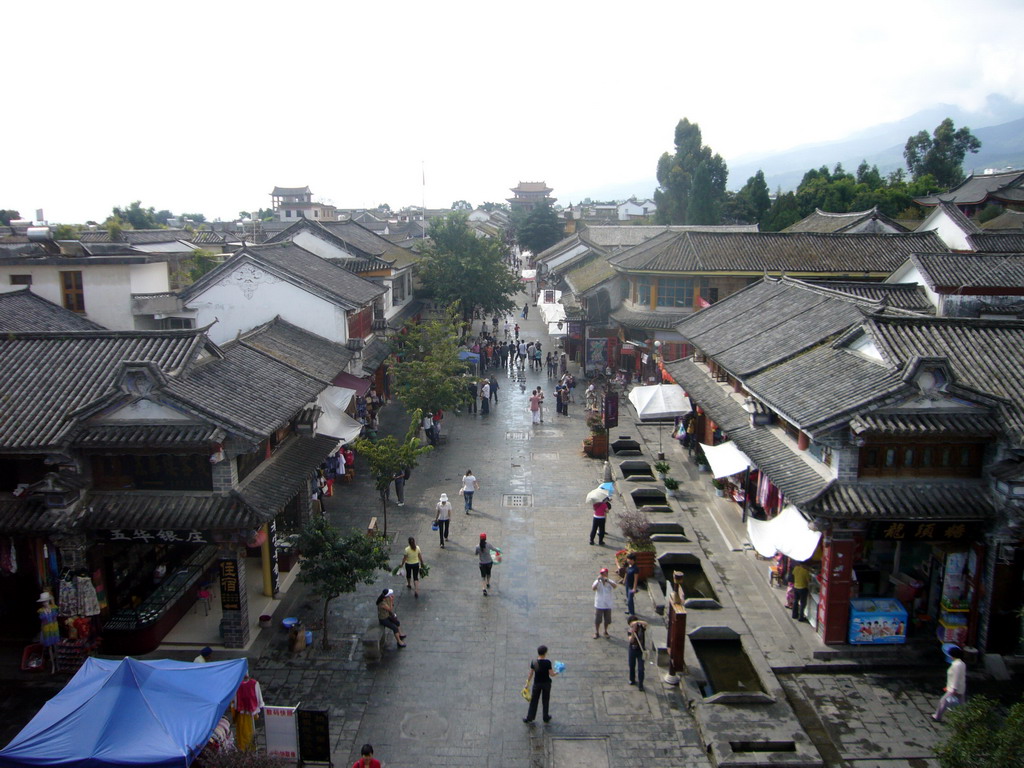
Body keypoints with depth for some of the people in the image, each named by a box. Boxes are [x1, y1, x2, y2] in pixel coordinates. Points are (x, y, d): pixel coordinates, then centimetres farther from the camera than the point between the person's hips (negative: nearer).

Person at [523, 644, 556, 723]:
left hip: (537, 683, 2)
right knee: (546, 700, 16)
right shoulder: (548, 663, -19)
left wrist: (527, 683, 7)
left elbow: (531, 674, -4)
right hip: (546, 683, -2)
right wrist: (557, 672, 5)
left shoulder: (534, 662, -10)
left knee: (534, 700, 13)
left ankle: (529, 718, 20)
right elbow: (552, 674, -15)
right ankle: (546, 717, 29)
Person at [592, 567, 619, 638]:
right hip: (599, 605, -1)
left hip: (608, 605, 2)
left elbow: (615, 586, -26)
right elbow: (593, 588, -25)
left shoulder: (610, 582, -4)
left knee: (607, 620, 12)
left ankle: (606, 632, 31)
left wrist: (607, 581, -40)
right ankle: (596, 633, 19)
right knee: (597, 620, 3)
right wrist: (598, 580, -36)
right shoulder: (597, 582, -7)